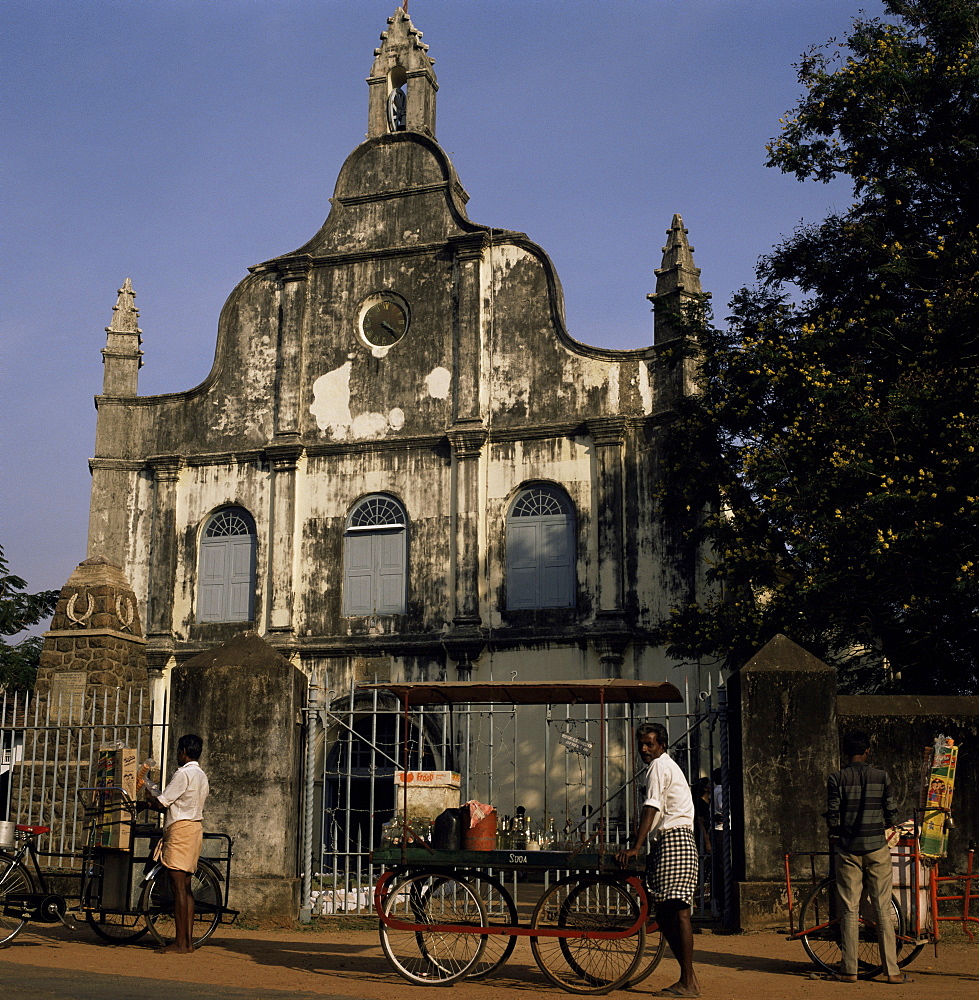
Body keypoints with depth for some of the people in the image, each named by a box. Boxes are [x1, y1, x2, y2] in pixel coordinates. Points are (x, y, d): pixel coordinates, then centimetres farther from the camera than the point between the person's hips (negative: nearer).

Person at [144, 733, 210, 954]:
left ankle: (180, 943, -8)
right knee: (186, 887, 11)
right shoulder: (202, 775, 17)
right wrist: (157, 801, 22)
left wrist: (149, 795, 6)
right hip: (195, 827, 10)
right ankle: (188, 940, 11)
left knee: (179, 887, -8)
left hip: (181, 829, -10)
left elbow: (161, 804, -13)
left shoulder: (183, 774, -12)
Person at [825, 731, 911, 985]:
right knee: (882, 909, 4)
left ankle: (849, 970, 5)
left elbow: (832, 814, -7)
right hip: (877, 846, 1)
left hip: (848, 848, 0)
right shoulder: (882, 776, 1)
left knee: (849, 910, 4)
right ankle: (891, 970, 4)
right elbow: (891, 812, 2)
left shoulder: (836, 778, -4)